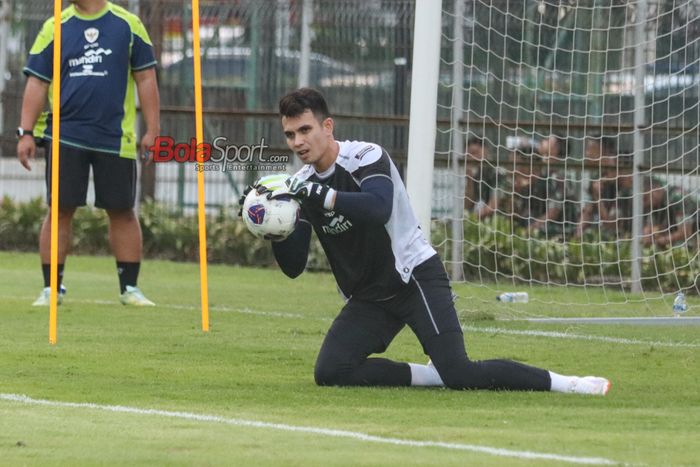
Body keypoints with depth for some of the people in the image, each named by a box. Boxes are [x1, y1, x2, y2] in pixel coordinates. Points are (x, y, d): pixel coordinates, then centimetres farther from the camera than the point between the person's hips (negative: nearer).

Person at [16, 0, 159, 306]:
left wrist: (152, 129, 1)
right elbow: (37, 83, 5)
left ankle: (129, 288, 14)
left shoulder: (127, 25, 3)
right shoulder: (55, 28, 5)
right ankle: (51, 288, 7)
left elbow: (145, 79, 6)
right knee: (60, 210, -1)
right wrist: (26, 133, -3)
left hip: (115, 139, 0)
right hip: (65, 137, 0)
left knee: (122, 212, 4)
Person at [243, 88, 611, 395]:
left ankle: (561, 383, -8)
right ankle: (428, 376, -6)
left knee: (458, 373, -21)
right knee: (329, 372, -16)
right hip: (367, 297, 6)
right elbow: (293, 267, 1)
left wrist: (317, 194, -42)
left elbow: (378, 209, -37)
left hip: (415, 276, -6)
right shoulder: (301, 184, 2)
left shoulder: (366, 157, -15)